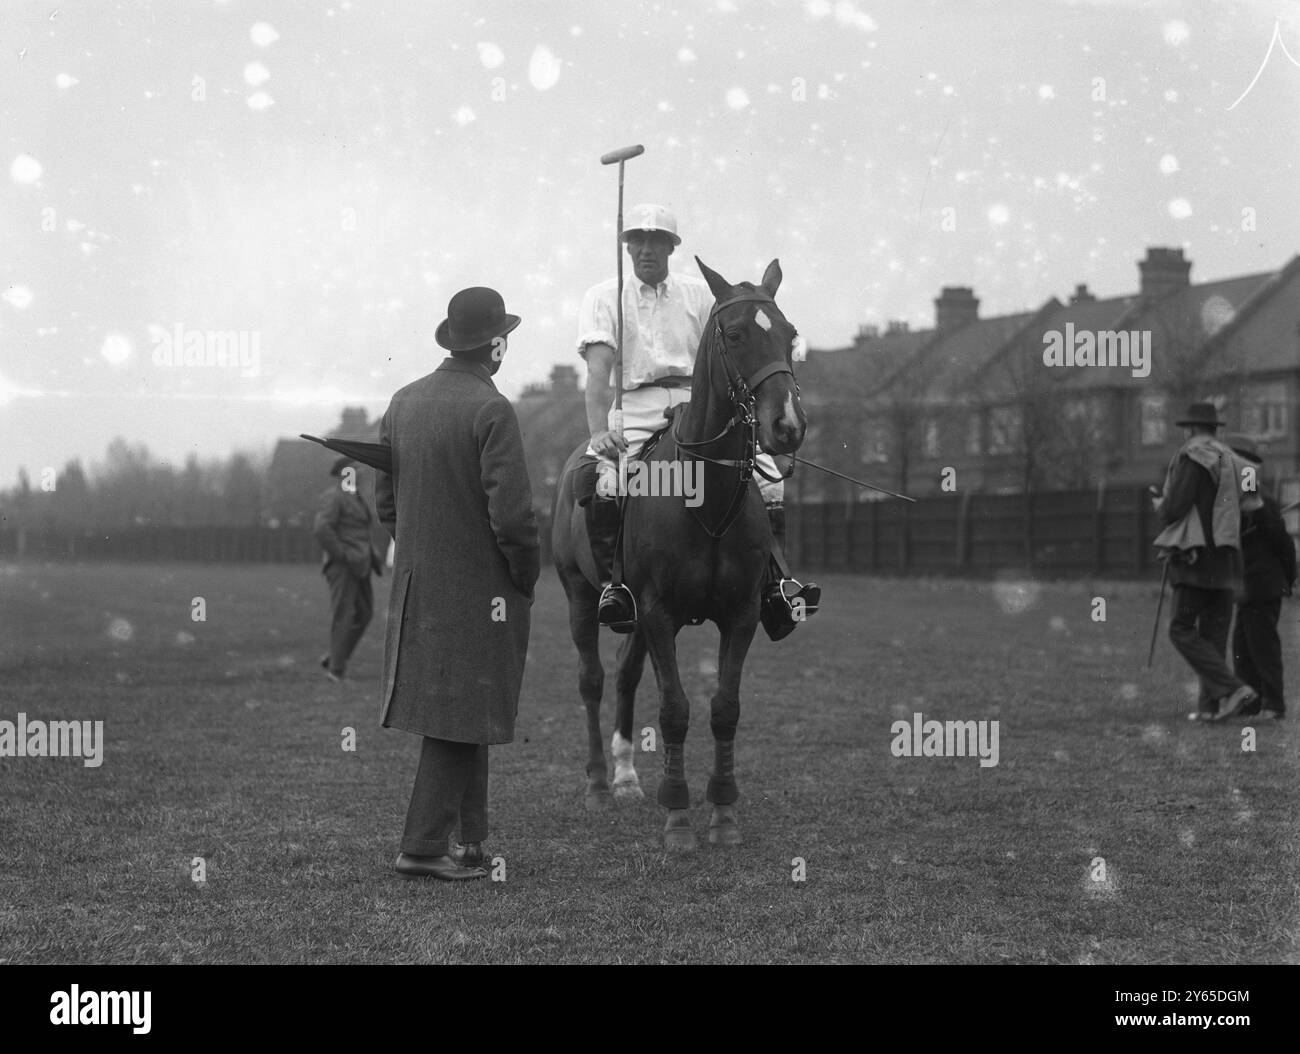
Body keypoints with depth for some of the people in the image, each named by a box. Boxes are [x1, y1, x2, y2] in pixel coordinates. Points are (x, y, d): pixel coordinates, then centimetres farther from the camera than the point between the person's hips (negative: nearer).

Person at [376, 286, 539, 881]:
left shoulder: (403, 403, 6)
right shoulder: (490, 411, -16)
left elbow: (385, 502, 12)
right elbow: (511, 514, -20)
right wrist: (526, 579, -6)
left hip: (415, 584, 7)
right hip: (478, 588, -7)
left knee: (462, 720, 16)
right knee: (459, 722, 0)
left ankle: (468, 840, 23)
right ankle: (423, 847, 0)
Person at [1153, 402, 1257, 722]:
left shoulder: (1191, 456, -8)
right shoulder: (1231, 460, 16)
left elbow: (1174, 508, -16)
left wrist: (1161, 506, 8)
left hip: (1197, 556, -8)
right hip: (1227, 558, 8)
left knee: (1183, 630, -6)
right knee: (1214, 633, 9)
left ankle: (1232, 689, -19)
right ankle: (1211, 705, 6)